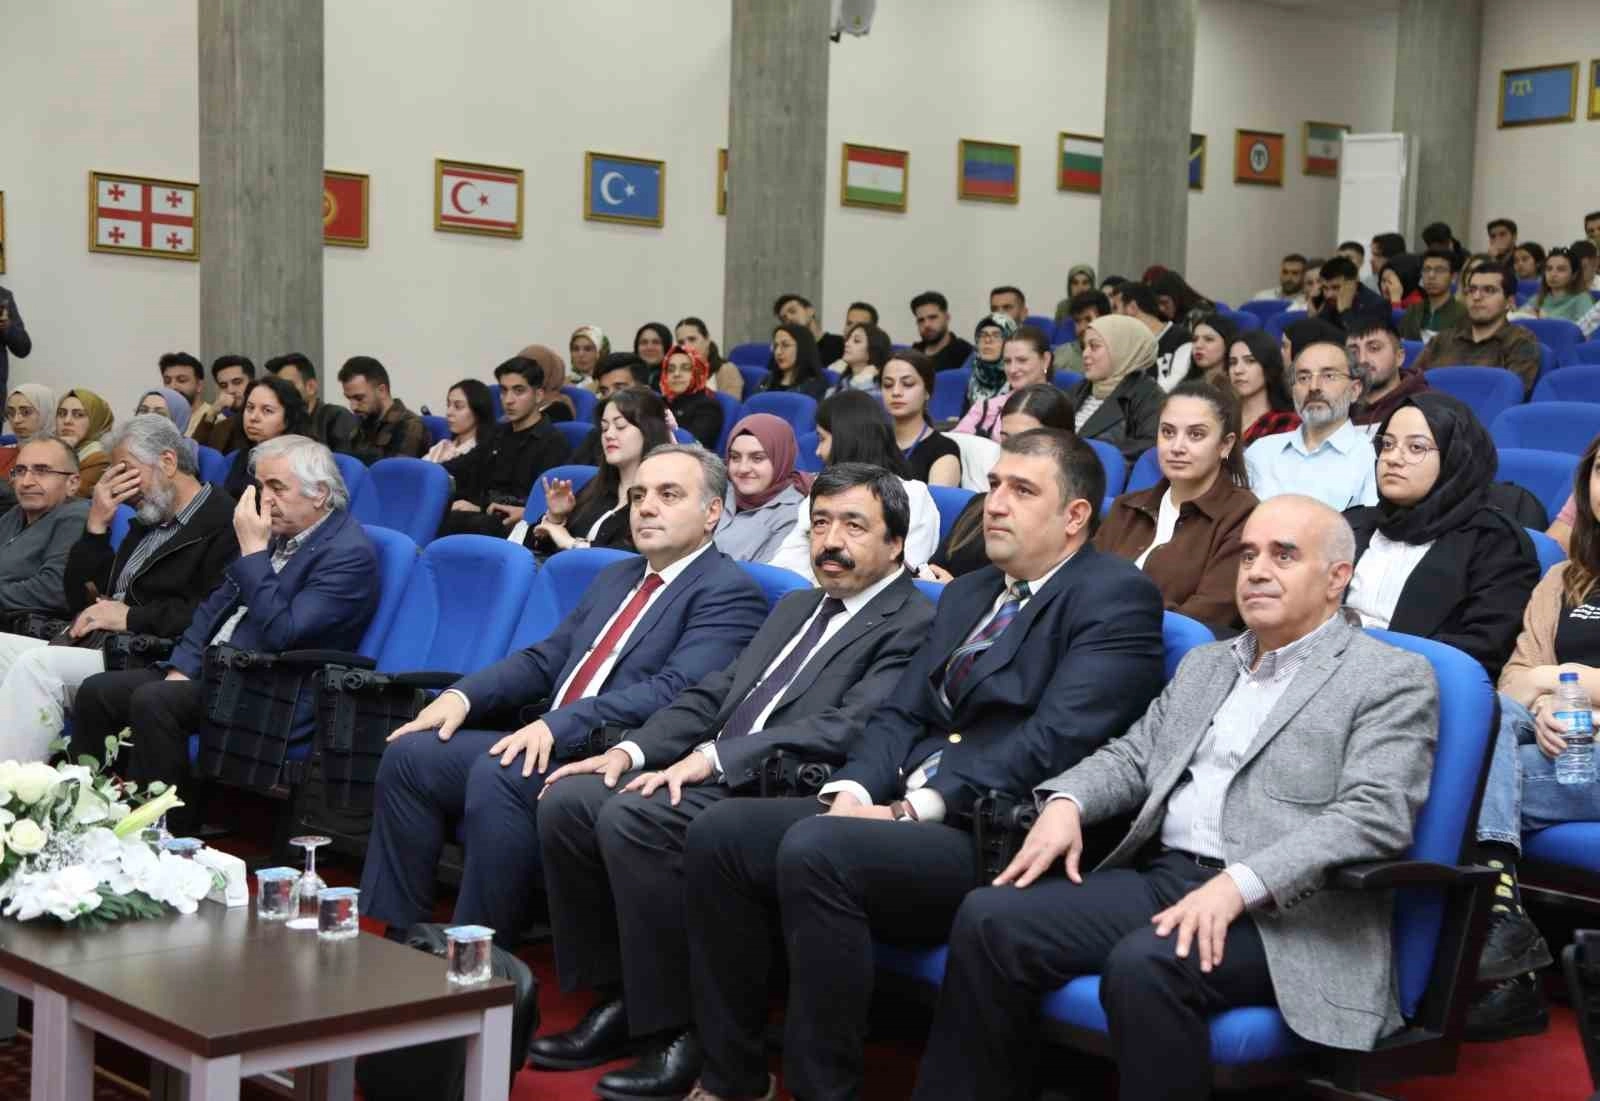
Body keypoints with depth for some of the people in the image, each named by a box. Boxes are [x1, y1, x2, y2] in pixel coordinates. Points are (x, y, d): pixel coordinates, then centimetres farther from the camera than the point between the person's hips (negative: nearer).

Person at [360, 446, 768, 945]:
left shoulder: (730, 591, -5)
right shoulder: (616, 576, 24)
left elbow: (674, 690, -18)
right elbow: (543, 659, 21)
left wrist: (559, 726, -27)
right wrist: (461, 696, 2)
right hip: (548, 744, 9)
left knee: (497, 774, -32)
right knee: (409, 754, -5)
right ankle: (398, 936, 1)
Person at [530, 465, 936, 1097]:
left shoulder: (914, 625, -3)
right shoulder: (795, 607, 25)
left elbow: (848, 729, -17)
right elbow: (714, 693, 21)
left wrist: (714, 757, -23)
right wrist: (632, 750, 3)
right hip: (714, 778, 8)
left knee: (631, 818, -29)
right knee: (566, 801, -10)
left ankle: (681, 1032, -17)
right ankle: (617, 1000, 1)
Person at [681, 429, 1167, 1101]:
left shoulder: (1116, 597, -5)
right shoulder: (966, 595, 22)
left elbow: (1056, 738, -16)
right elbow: (900, 714, 18)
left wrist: (919, 807, -18)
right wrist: (853, 789, -4)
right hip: (904, 813, 8)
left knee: (815, 848, -31)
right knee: (720, 832, -8)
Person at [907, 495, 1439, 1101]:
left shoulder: (1394, 679, 1)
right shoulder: (1204, 665, 24)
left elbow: (1374, 816, -12)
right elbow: (1132, 755, 24)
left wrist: (1241, 883, -25)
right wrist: (1065, 801, 0)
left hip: (1281, 913, -6)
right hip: (1162, 877, 7)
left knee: (1142, 965, -35)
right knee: (989, 918, -15)